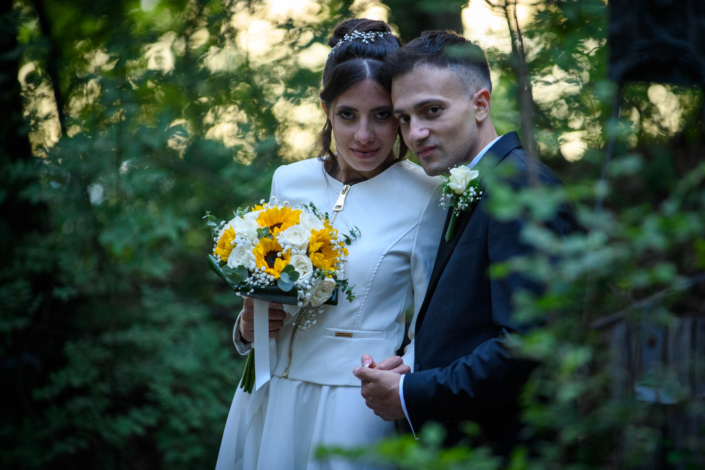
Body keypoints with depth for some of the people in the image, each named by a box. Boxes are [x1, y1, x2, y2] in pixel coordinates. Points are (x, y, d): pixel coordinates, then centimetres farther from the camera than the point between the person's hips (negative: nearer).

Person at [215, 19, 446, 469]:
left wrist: (405, 370, -26)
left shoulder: (426, 197, -10)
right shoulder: (289, 181, 4)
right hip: (270, 394, 4)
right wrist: (248, 326, -3)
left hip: (355, 401, -4)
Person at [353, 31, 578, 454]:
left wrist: (411, 396, -16)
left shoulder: (521, 184, -15)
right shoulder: (472, 191, 15)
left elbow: (529, 340, -25)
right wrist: (404, 375, -2)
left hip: (504, 445, -9)